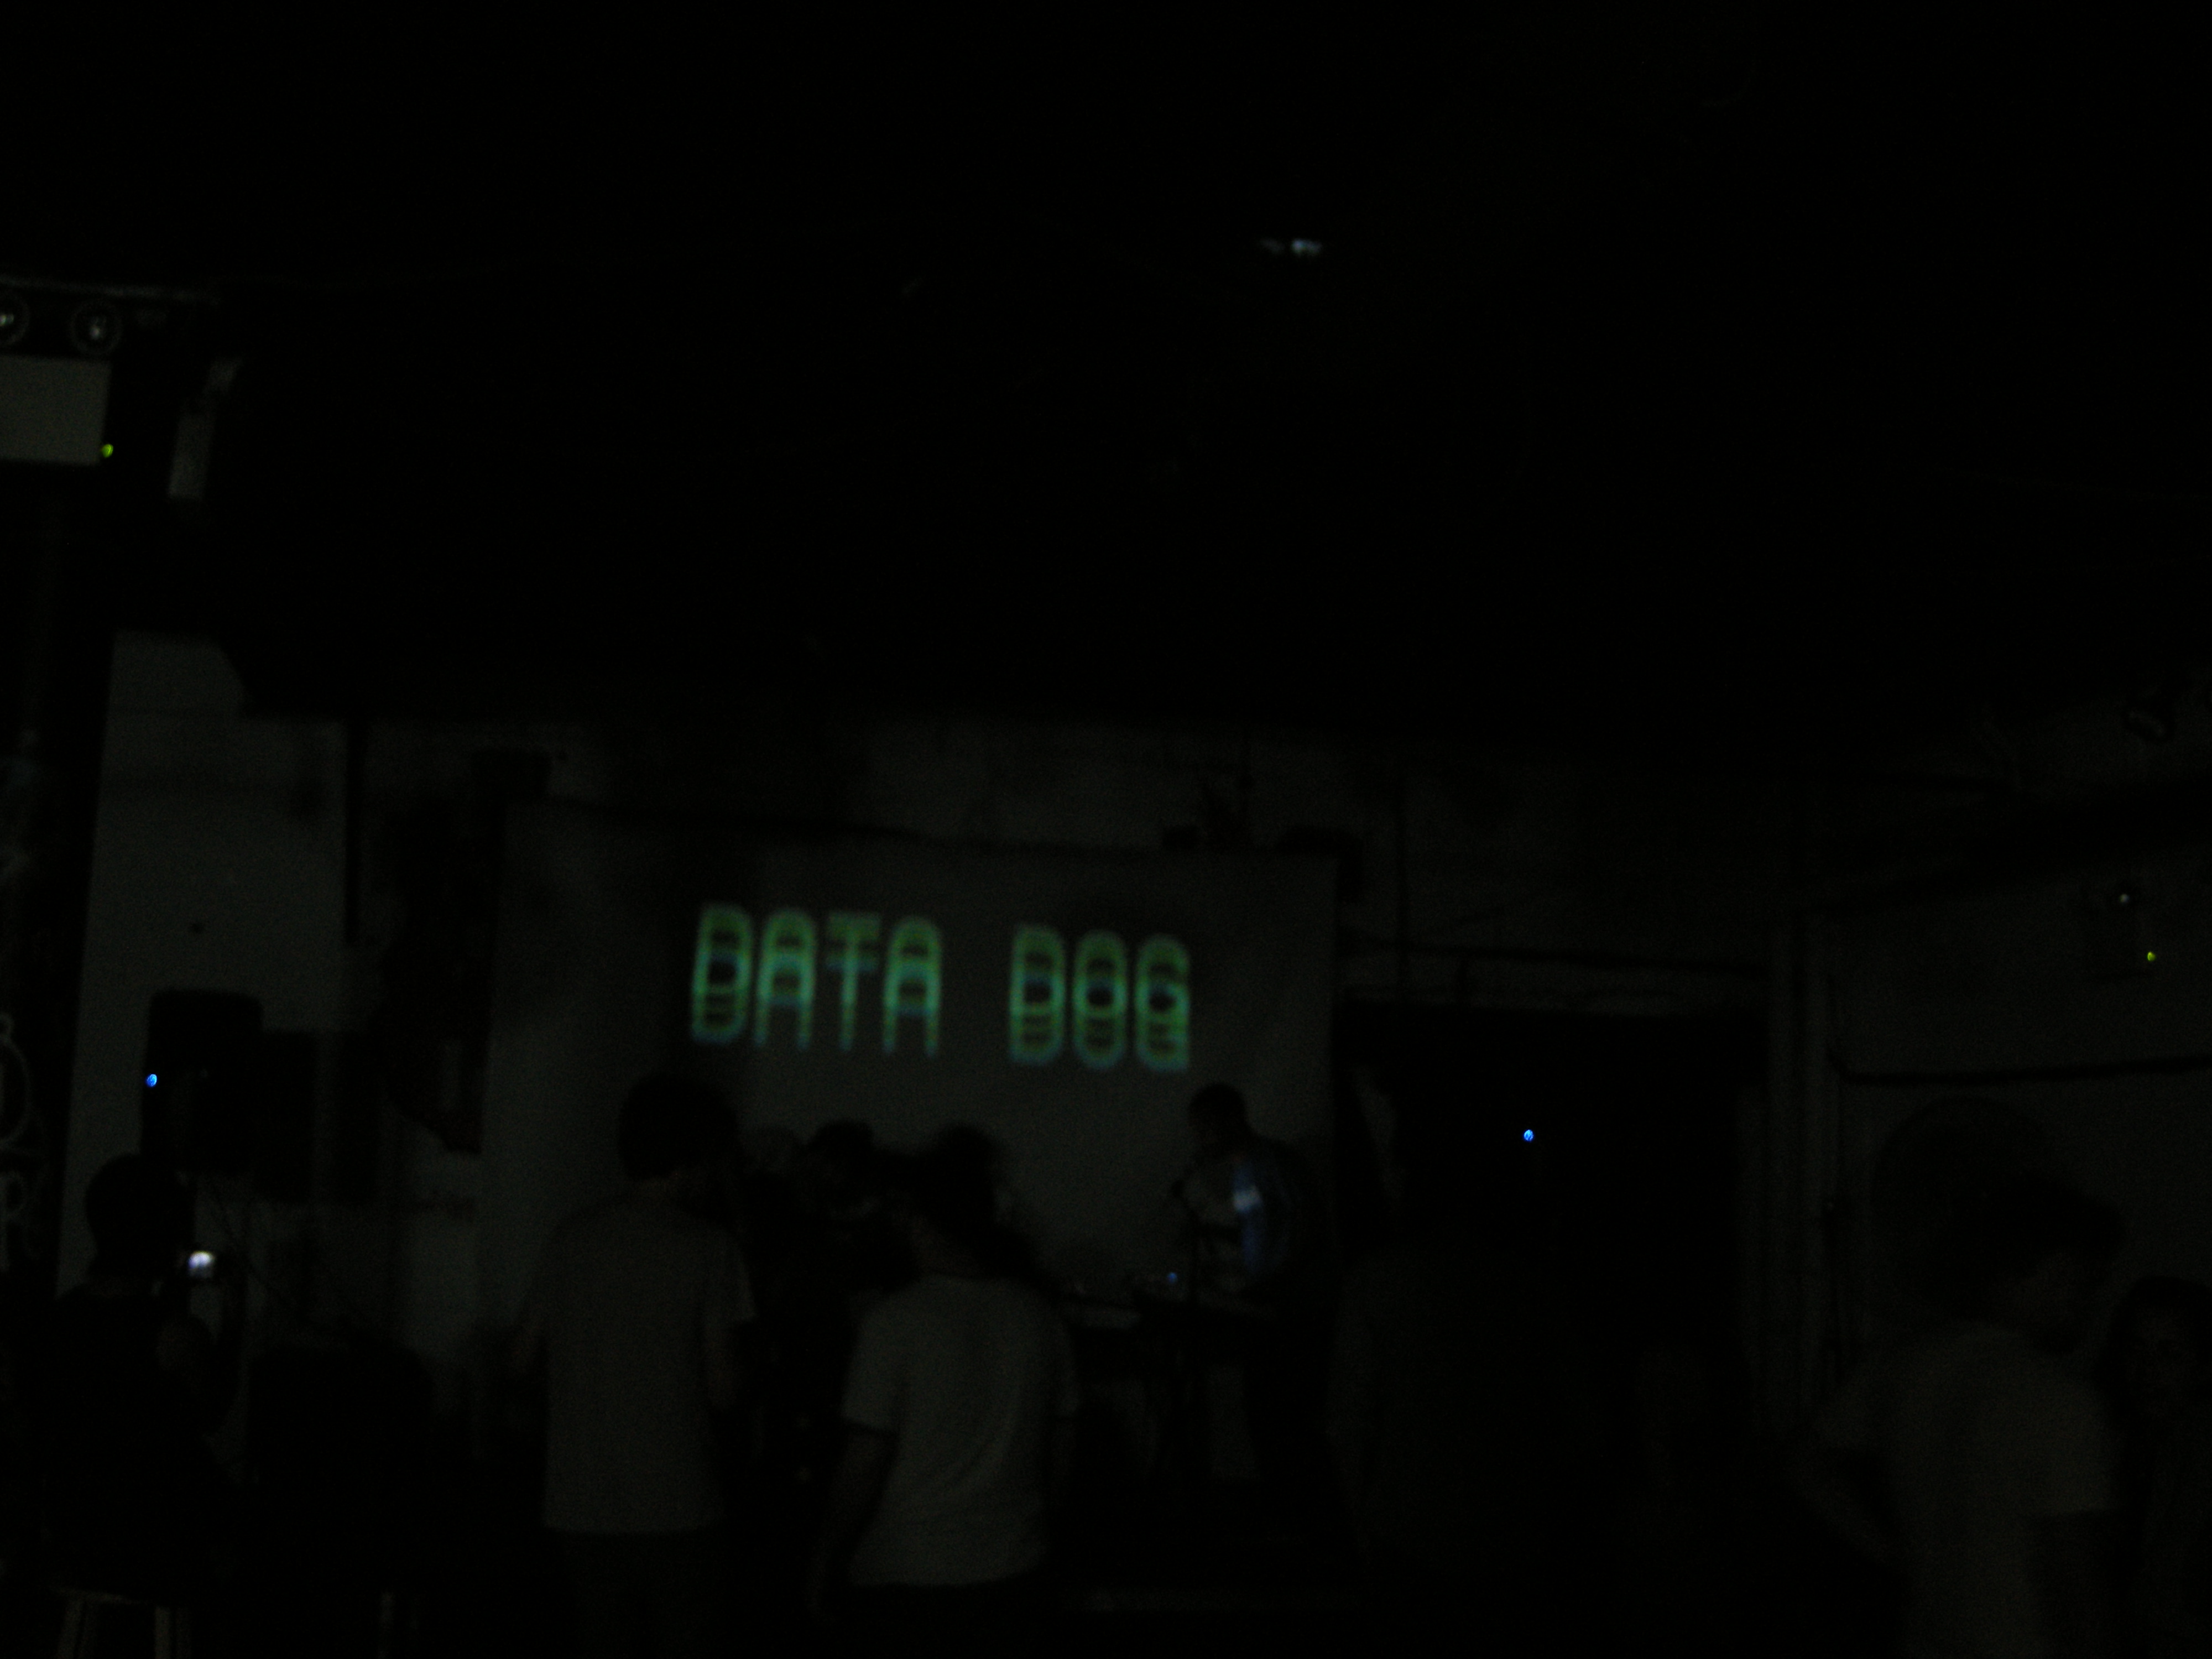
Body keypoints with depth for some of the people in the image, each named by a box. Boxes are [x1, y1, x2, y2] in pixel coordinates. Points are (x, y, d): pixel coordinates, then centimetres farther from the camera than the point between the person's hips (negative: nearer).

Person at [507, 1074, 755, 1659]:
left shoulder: (572, 1239, 4)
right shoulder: (710, 1249, -8)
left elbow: (523, 1360, 9)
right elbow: (722, 1386, -10)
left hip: (581, 1502, 4)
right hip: (676, 1504, -4)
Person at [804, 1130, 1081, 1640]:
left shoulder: (896, 1321, -14)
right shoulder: (1039, 1316, 2)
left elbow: (863, 1466, -14)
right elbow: (1062, 1450, 11)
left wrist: (824, 1565, -2)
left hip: (908, 1581, -5)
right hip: (1014, 1579, 5)